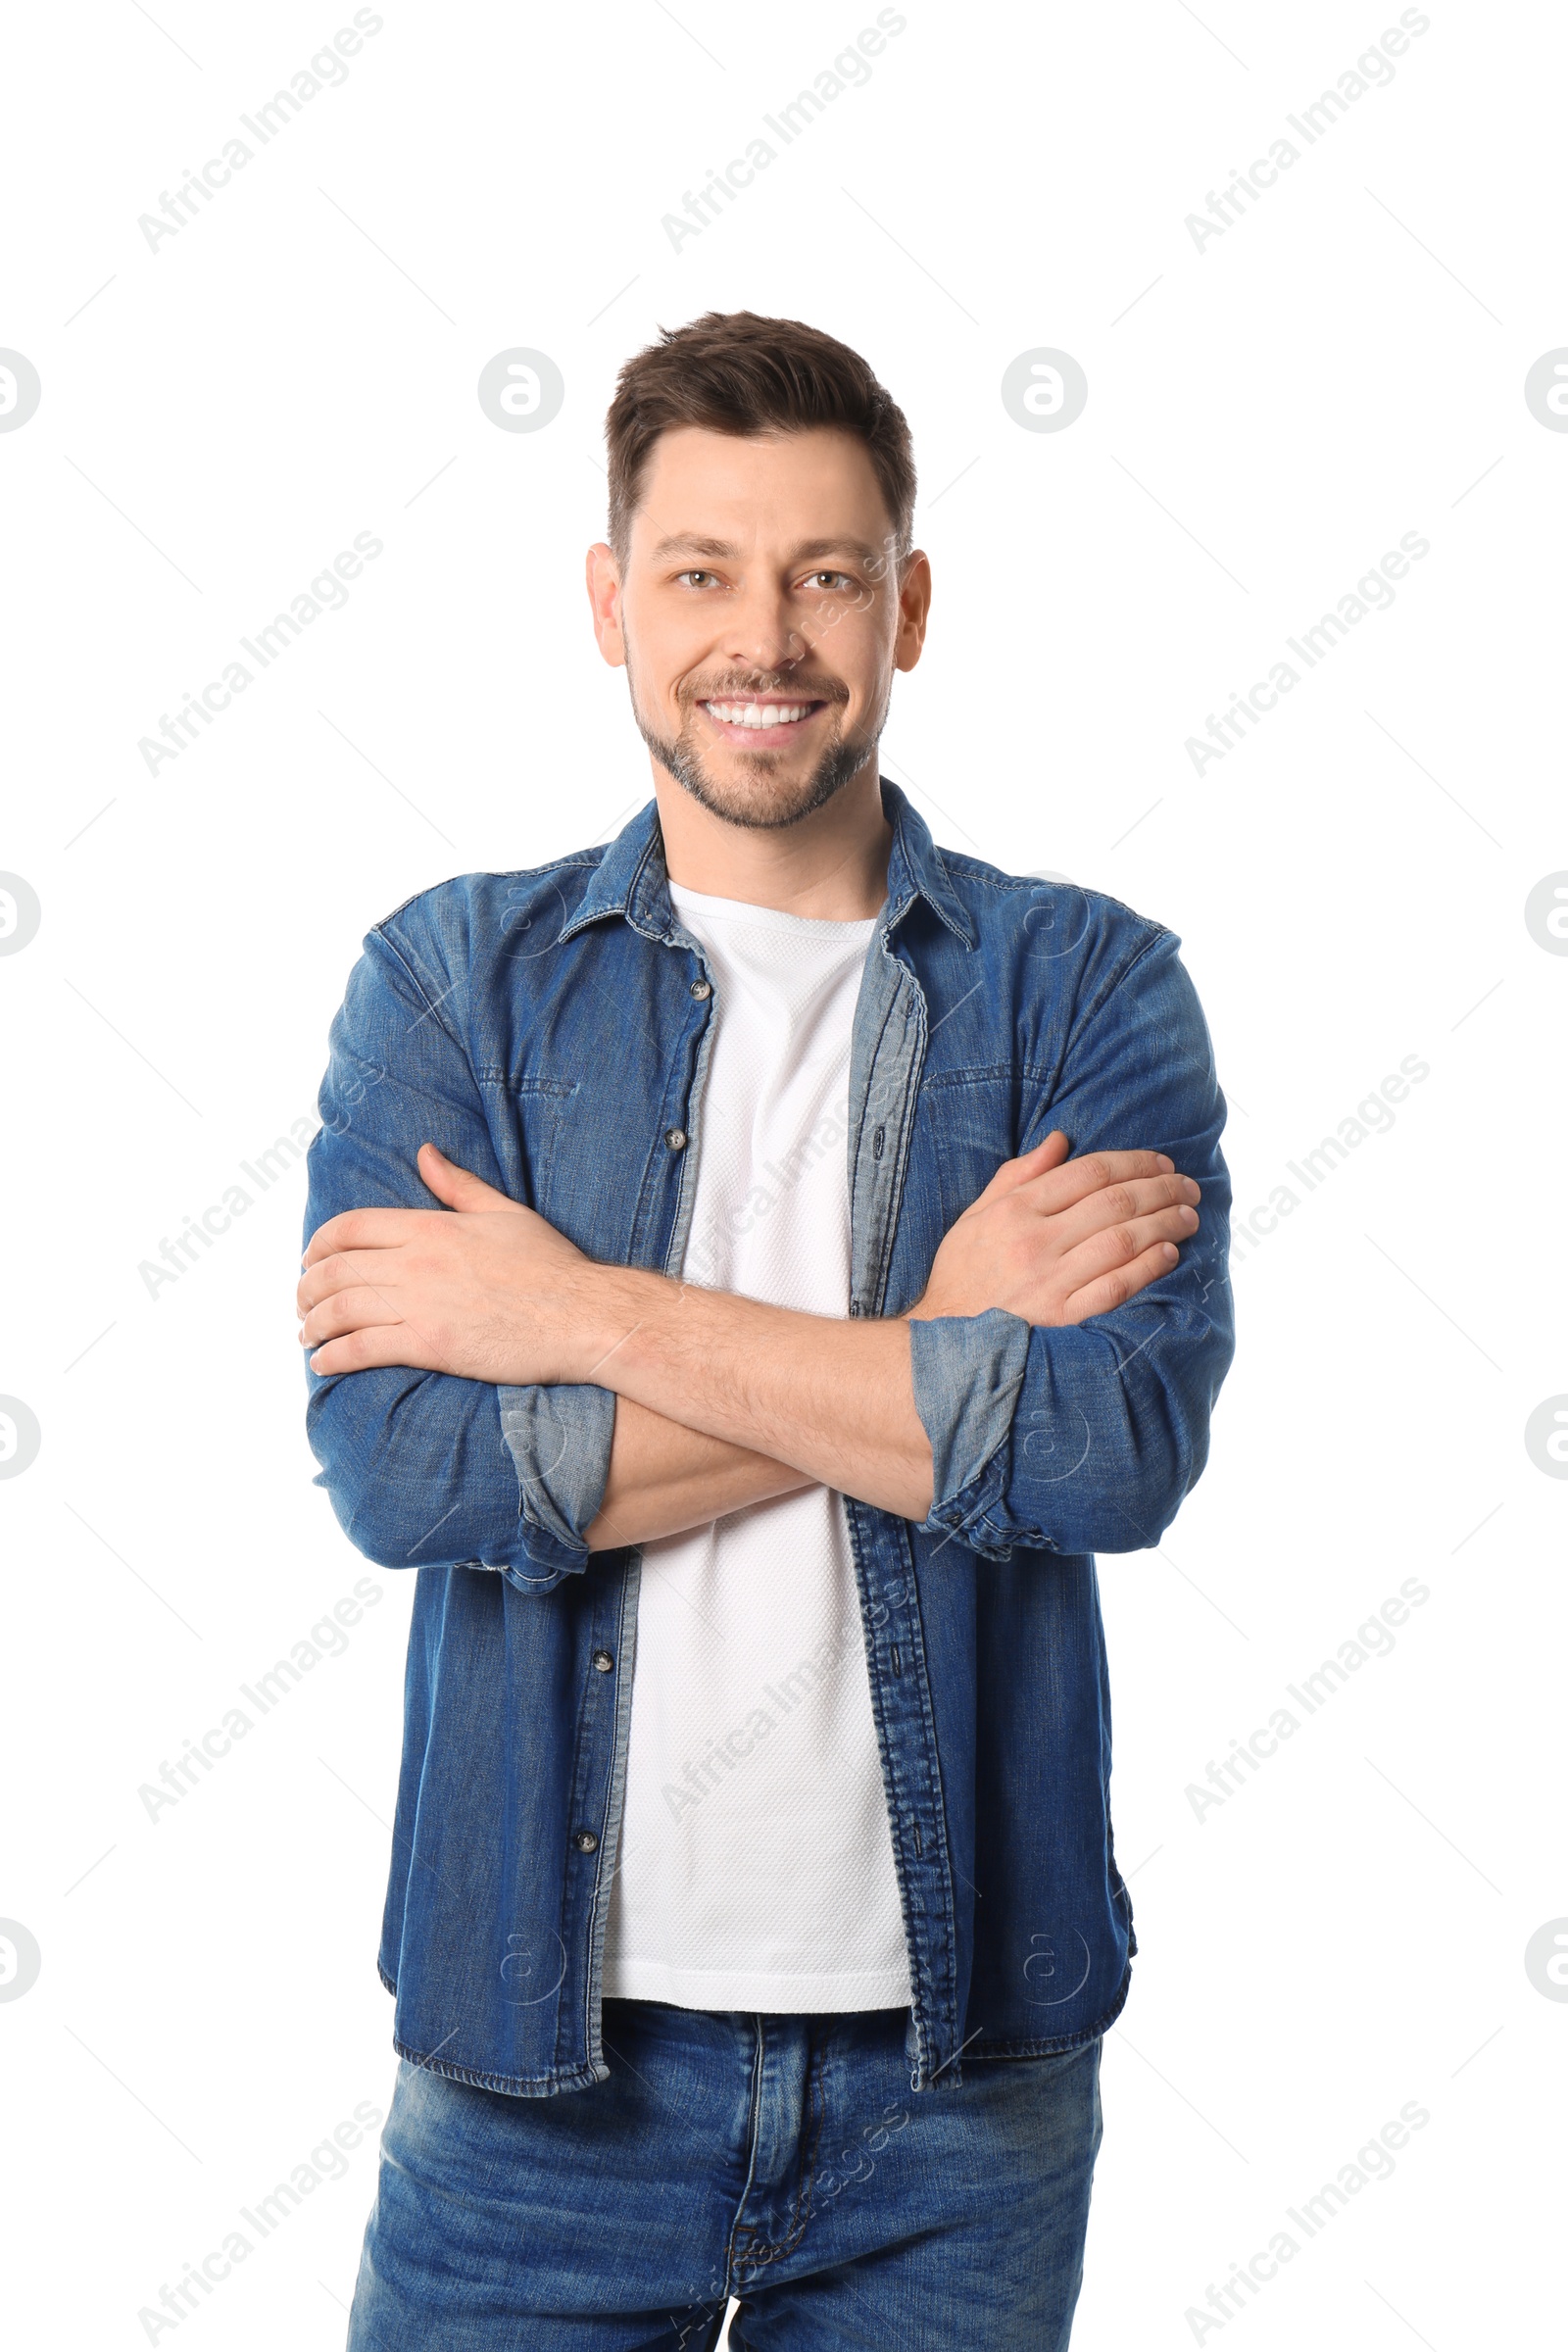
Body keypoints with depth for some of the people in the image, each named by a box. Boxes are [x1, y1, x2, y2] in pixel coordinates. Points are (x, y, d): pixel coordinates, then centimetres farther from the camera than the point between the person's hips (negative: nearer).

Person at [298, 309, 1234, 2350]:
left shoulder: (1089, 989, -1)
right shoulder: (454, 978, 0)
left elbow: (1122, 1444, -17)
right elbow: (399, 1469, -14)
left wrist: (585, 1314, -16)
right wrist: (938, 1340, -16)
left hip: (956, 2054, 0)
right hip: (540, 2041, 0)